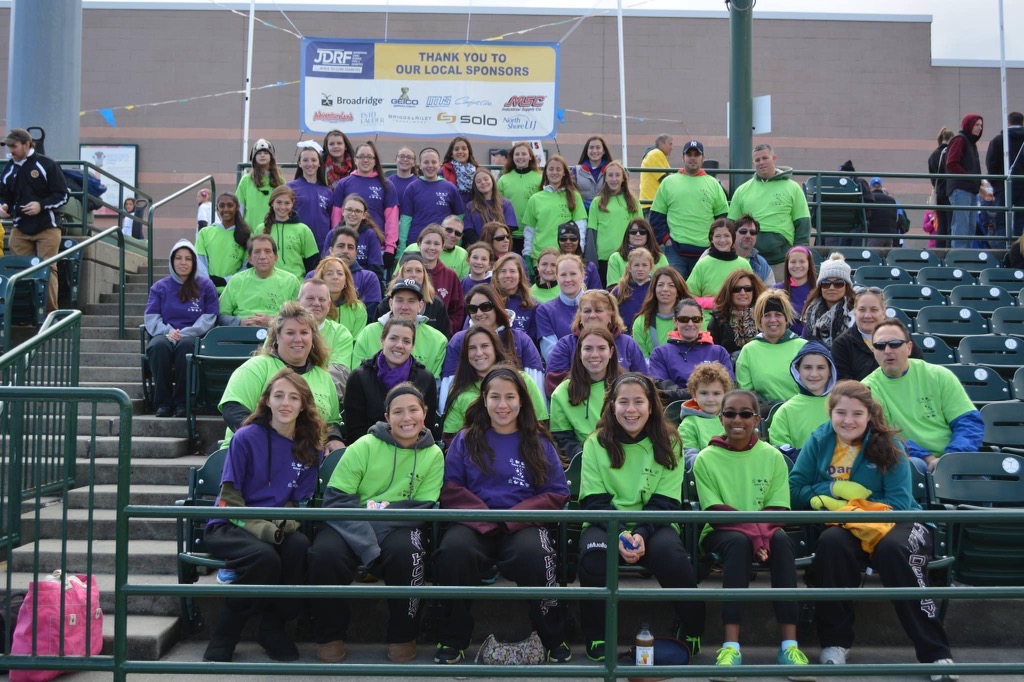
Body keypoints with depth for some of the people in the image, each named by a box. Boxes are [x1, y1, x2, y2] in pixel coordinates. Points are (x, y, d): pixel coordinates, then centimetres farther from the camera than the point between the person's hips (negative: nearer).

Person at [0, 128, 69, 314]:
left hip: (47, 228, -4)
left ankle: (50, 311, 1)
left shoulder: (47, 165, -5)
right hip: (20, 229, 5)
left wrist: (41, 205, -19)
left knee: (48, 269, -4)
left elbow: (63, 195, -6)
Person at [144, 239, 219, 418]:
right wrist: (167, 331, -12)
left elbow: (209, 318, 3)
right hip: (165, 335, 2)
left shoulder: (206, 286, 13)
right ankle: (162, 402, -29)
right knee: (159, 345, -35)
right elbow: (150, 318, 9)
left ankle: (182, 403, -29)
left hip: (193, 337, -2)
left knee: (185, 345, -38)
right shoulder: (160, 287, 19)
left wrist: (184, 333, -13)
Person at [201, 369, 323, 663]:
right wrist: (261, 529, -21)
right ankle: (223, 637, -11)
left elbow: (300, 501, 9)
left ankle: (272, 627, -9)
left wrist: (284, 525, -14)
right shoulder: (247, 437, -5)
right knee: (264, 557, -34)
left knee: (300, 546, -30)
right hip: (229, 527, -3)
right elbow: (229, 498, -7)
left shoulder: (309, 448, 6)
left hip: (276, 527, 3)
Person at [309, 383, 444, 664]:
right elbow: (336, 499, -11)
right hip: (351, 526, -1)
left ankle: (403, 636, -9)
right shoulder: (363, 446, -4)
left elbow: (422, 509, -4)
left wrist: (379, 510, -21)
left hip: (398, 527, 1)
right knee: (326, 553, -31)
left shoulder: (433, 455, 2)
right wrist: (368, 547, -25)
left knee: (407, 552, -33)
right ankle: (330, 635, -6)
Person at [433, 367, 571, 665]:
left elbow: (557, 493, 5)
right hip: (475, 523, 1)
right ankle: (453, 639, -12)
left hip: (523, 525, 0)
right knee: (454, 550, -33)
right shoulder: (466, 440, 13)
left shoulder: (538, 443, 12)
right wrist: (486, 518, -13)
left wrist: (513, 518, -10)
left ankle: (553, 639, -12)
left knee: (534, 554, -35)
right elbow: (451, 487, 4)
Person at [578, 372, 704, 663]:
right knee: (592, 555, -33)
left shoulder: (668, 442, 2)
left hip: (653, 525, 0)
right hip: (607, 523, 0)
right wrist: (620, 533, -21)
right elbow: (594, 500, -3)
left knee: (671, 553, -32)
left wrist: (641, 534, -21)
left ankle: (691, 631, -7)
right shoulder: (596, 443, 2)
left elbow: (665, 501, -3)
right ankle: (596, 638, -12)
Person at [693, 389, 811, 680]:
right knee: (739, 542, -36)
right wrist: (753, 532, -27)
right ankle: (731, 645, -41)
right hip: (721, 535, -2)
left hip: (763, 532, 2)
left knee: (782, 541, -32)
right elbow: (716, 513, -10)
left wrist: (762, 534, -25)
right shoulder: (706, 459, -4)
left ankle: (789, 644, -34)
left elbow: (777, 510, -3)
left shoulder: (772, 456, 2)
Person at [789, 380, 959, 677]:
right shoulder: (818, 442, 4)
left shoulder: (888, 446, -3)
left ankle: (936, 653, -30)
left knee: (893, 549, -37)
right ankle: (835, 642, -22)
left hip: (894, 522, -1)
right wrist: (836, 488, -13)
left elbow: (899, 503, -9)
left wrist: (848, 506, -17)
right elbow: (795, 491, 1)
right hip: (844, 527, 1)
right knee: (831, 543, -35)